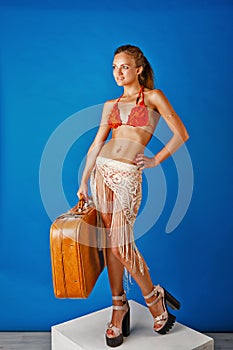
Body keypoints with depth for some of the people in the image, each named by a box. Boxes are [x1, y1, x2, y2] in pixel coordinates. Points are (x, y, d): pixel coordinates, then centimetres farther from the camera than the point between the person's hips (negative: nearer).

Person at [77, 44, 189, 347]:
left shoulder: (153, 97, 5)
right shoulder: (110, 105, 17)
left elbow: (181, 134, 0)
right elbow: (97, 144, 14)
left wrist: (155, 161, 0)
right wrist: (84, 181, 11)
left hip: (128, 174, -5)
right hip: (102, 170, 5)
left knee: (119, 244, -9)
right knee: (110, 241, 5)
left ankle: (154, 297, 15)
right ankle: (119, 307, 18)